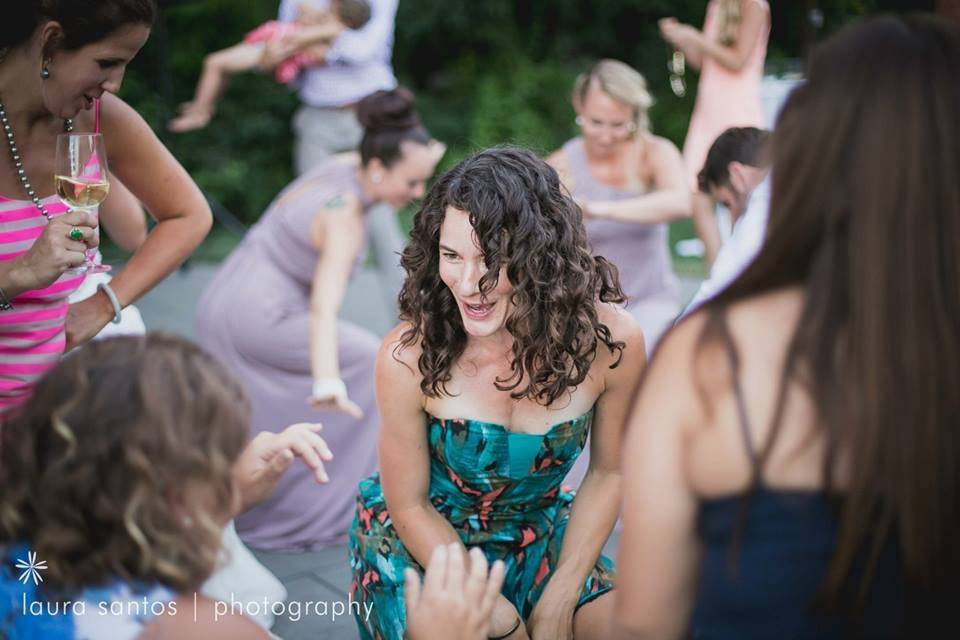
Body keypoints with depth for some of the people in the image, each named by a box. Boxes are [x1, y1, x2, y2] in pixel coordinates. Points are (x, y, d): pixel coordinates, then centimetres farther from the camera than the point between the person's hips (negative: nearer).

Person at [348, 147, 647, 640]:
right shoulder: (408, 357, -27)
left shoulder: (611, 341, -23)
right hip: (419, 542, -2)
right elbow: (410, 506, -14)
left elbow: (608, 473, -6)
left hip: (539, 536, 2)